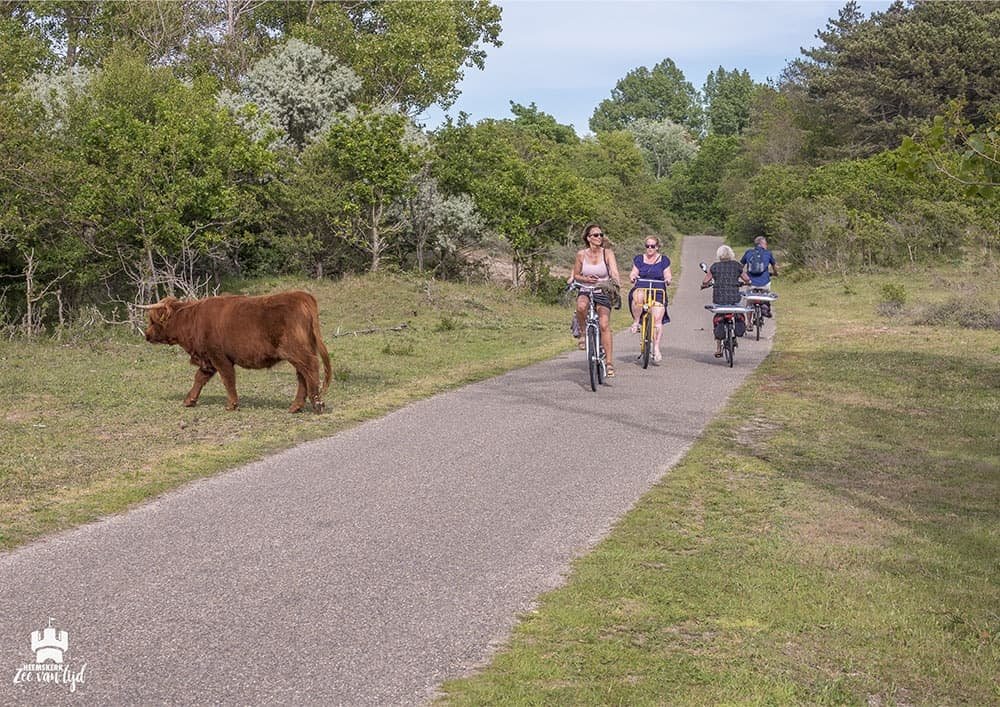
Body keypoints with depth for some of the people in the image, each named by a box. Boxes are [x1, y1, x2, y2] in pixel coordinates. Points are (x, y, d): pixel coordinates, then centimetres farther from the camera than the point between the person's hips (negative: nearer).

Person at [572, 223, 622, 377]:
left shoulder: (607, 253, -6)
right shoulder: (581, 254, -2)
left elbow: (614, 271, -19)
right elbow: (576, 275, 8)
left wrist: (617, 282, -41)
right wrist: (586, 279, -13)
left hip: (603, 294, 0)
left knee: (604, 325, -18)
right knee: (581, 306, -36)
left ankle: (610, 362, -13)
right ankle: (584, 333, -9)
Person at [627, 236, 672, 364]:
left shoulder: (663, 260, 13)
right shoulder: (639, 259, 15)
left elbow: (667, 275, 8)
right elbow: (633, 273, 9)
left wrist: (668, 279, -16)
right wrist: (632, 277, -15)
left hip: (658, 292, 0)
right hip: (641, 289, 0)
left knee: (657, 319, -16)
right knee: (638, 296, -39)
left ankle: (656, 348, -11)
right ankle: (636, 322, -19)